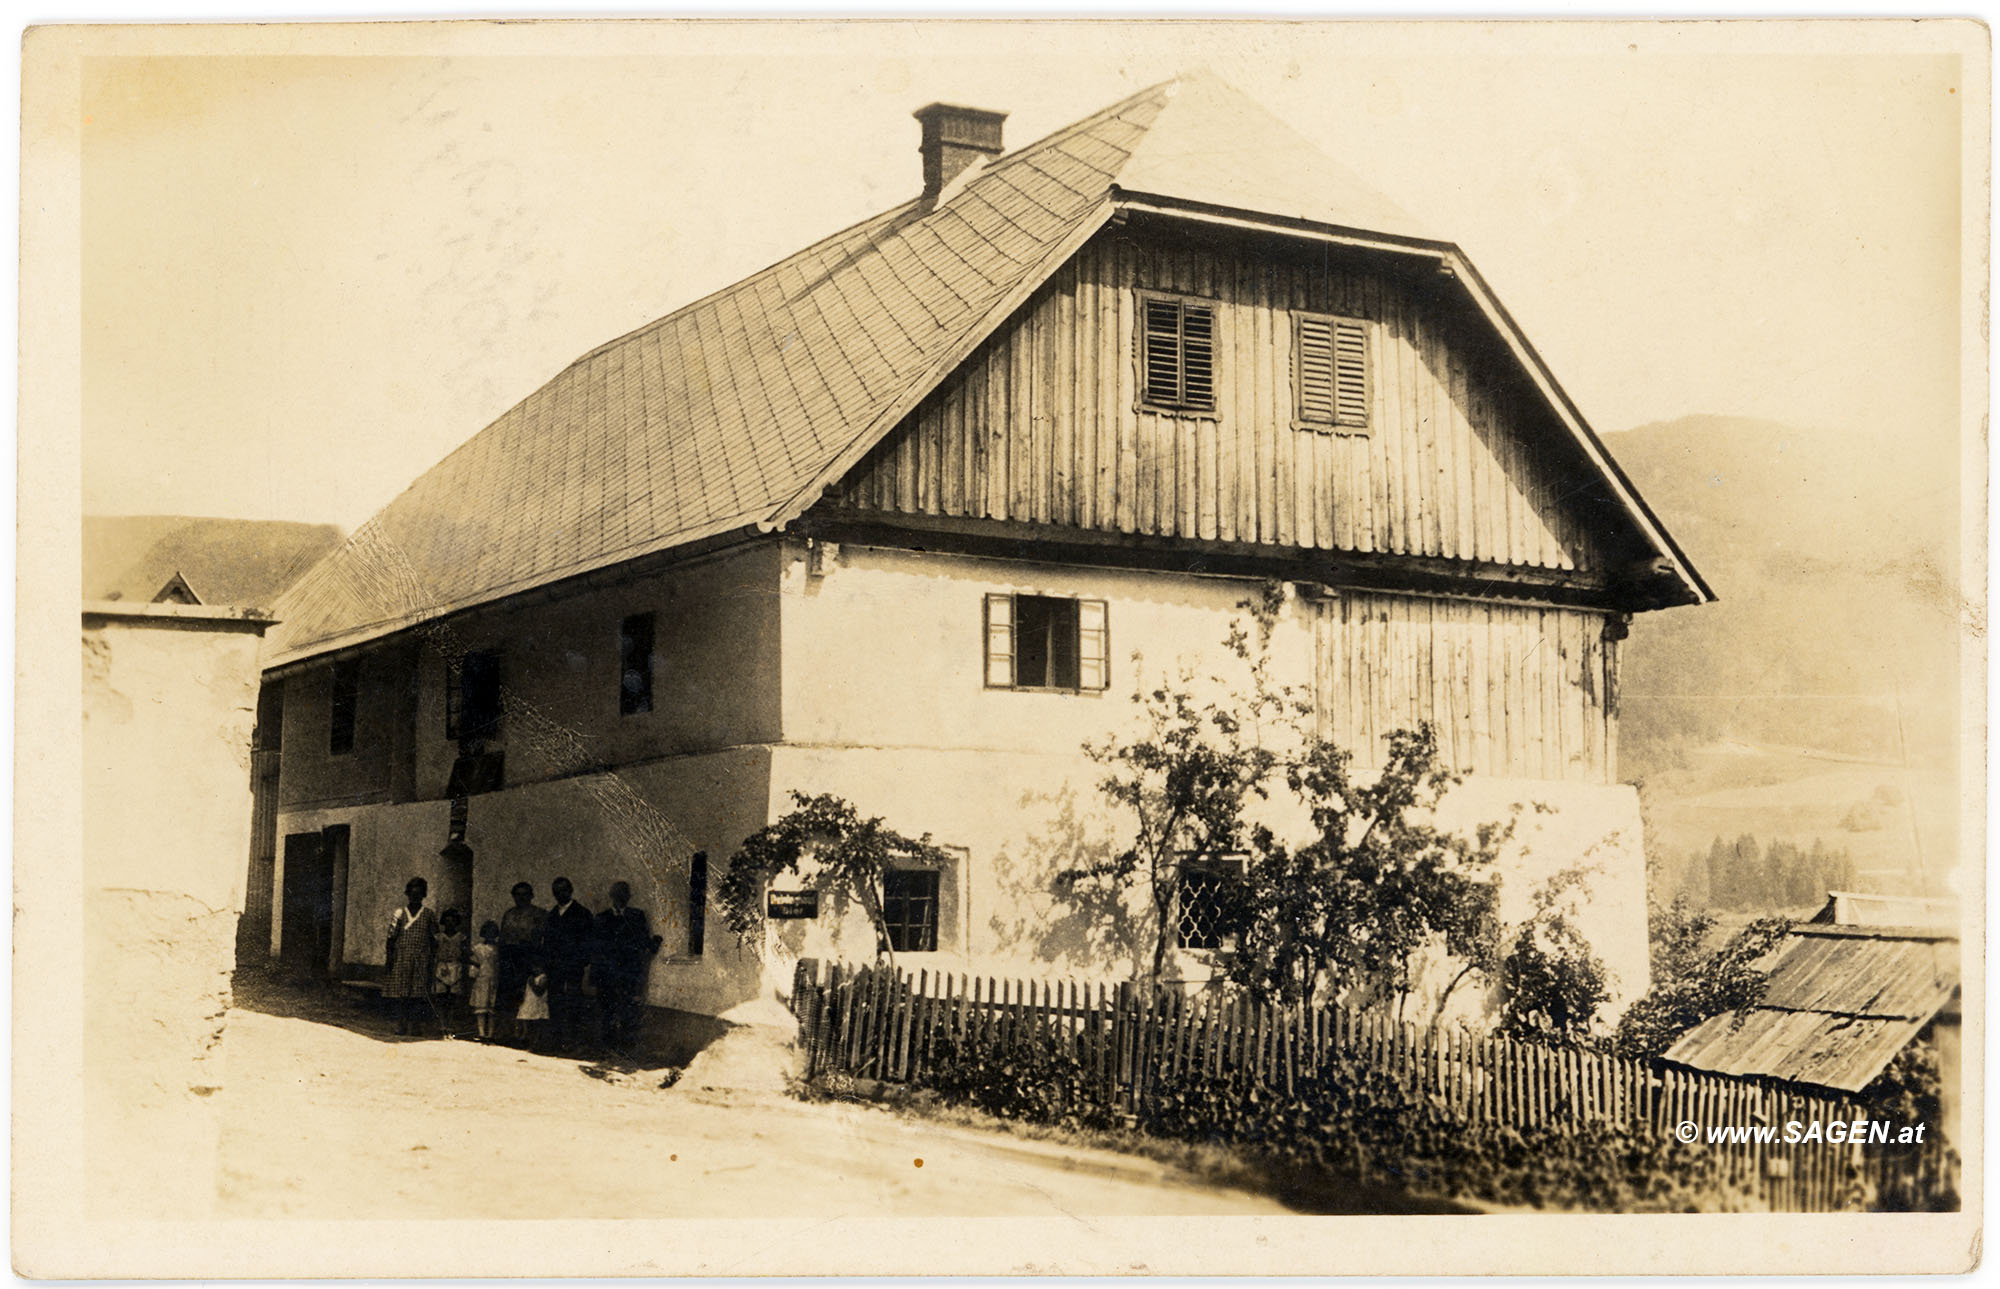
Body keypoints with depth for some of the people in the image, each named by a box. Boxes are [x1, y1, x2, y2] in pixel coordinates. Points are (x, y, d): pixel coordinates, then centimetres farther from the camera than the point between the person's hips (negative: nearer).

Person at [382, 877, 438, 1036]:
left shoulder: (429, 915, 9)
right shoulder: (399, 914, 8)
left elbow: (434, 938, 11)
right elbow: (391, 937, 7)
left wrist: (434, 957, 4)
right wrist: (388, 955, -2)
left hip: (421, 958, 0)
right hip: (401, 957, 0)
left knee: (419, 993, -7)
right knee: (399, 993, -5)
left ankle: (414, 1025, -4)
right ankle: (401, 1024, 0)